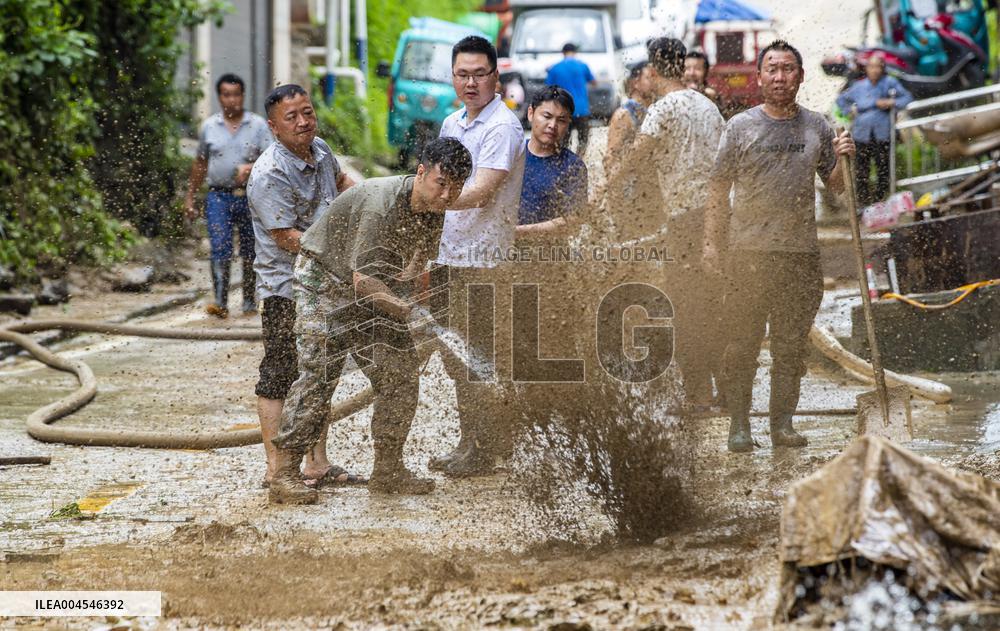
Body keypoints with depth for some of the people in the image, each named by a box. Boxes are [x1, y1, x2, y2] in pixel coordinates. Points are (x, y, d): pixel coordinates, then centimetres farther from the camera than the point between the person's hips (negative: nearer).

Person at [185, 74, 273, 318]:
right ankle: (220, 302, -17)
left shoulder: (258, 125, 1)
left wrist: (250, 167, -26)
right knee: (220, 249, -12)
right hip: (219, 196, 0)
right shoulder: (209, 126, 8)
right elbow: (200, 164, 16)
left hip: (250, 196, 0)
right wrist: (190, 196, 16)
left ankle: (249, 301, 20)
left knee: (250, 252, 8)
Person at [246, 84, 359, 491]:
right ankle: (276, 470, -1)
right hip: (286, 289, -9)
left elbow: (340, 180, 30)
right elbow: (287, 238, -23)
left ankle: (317, 465, 20)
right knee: (278, 380, -4)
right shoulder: (270, 174, -20)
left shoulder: (320, 150, 6)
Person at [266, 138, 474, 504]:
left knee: (401, 373, 0)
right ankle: (284, 476, -15)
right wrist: (411, 311, -29)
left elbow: (416, 265, 7)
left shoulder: (433, 212, -6)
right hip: (326, 279, -8)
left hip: (375, 286, 8)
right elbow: (363, 281, -30)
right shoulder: (382, 203, -31)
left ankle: (388, 470, 9)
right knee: (319, 374, -16)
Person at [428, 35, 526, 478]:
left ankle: (484, 453, 2)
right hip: (451, 257, 9)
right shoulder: (451, 124, 15)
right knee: (455, 359, 13)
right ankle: (468, 444, 22)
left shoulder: (503, 128, -12)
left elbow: (478, 194, -23)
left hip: (484, 260, -8)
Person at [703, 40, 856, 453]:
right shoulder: (741, 126, 4)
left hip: (801, 252, 2)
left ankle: (783, 423, 11)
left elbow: (836, 186, 16)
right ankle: (739, 424, 2)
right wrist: (712, 240, -1)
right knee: (743, 343, -3)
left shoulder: (817, 127, 10)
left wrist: (843, 160, -4)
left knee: (792, 344, 4)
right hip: (750, 251, -2)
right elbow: (719, 187, 6)